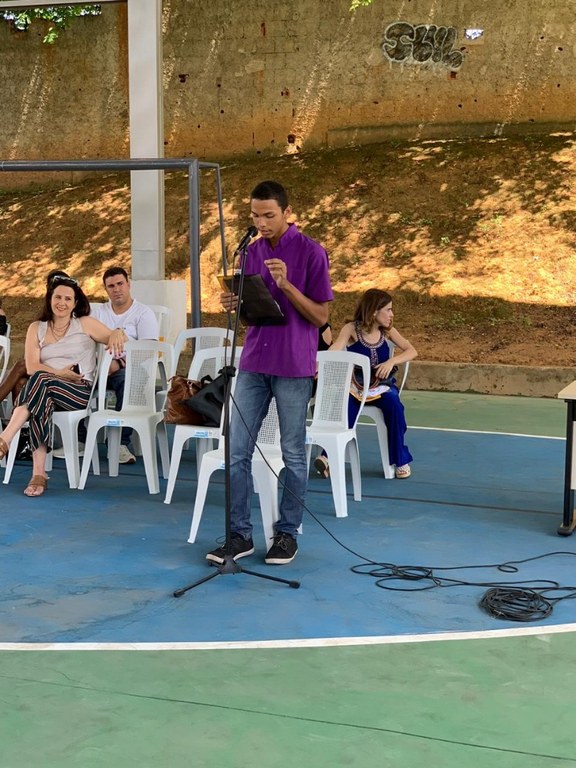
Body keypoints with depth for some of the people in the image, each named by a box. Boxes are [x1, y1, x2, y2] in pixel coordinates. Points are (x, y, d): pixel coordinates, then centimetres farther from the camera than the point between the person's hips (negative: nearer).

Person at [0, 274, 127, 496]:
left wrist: (118, 333, -17)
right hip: (47, 388, 2)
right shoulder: (36, 328, 16)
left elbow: (116, 341, 8)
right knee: (42, 398, -38)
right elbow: (31, 366, 4)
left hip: (80, 392, -1)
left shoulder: (85, 324, 12)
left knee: (40, 380, -34)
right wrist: (58, 373, -14)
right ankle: (39, 473, -43)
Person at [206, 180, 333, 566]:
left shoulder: (311, 252, -7)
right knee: (238, 451, 2)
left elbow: (320, 316, -8)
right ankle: (240, 533, 10)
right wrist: (234, 304, -4)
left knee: (293, 454, 5)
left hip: (294, 367, -5)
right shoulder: (251, 252, 10)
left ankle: (288, 533, 17)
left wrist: (286, 284, -20)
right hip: (253, 363, 5)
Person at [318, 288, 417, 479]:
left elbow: (411, 351, 2)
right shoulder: (351, 329, -3)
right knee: (347, 403, -36)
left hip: (381, 384, 2)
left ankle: (401, 459, -16)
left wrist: (391, 361, -18)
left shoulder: (387, 331, 8)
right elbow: (334, 351, -19)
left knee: (392, 401, -31)